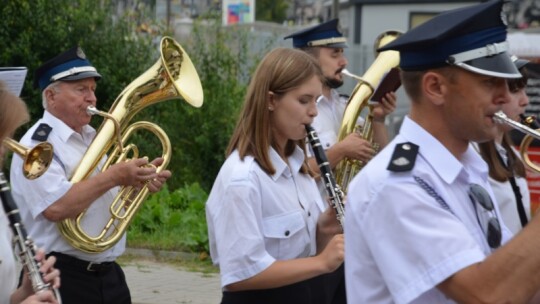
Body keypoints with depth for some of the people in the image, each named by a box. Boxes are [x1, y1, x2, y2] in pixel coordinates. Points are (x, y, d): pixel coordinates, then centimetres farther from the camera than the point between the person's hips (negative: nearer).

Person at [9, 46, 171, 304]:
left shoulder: (93, 138, 15)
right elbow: (56, 207, -27)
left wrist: (142, 181, 1)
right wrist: (114, 176, -23)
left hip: (108, 274, 8)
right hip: (62, 279, -8)